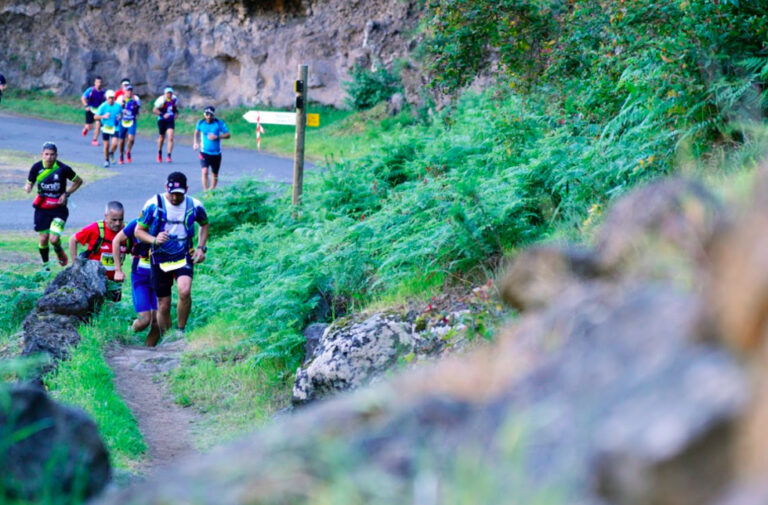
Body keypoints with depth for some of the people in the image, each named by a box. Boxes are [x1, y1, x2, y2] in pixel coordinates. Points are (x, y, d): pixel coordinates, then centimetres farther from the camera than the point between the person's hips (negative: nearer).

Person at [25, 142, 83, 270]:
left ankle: (59, 253, 21)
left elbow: (78, 181, 0)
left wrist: (67, 194, -11)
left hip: (59, 208, -2)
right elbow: (29, 183, 3)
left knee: (54, 239, -15)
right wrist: (28, 187, -22)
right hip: (42, 208, 2)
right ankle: (45, 264, 27)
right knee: (43, 238, 2)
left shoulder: (63, 168, -14)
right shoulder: (37, 168, -8)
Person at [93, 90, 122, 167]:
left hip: (114, 128, 1)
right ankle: (106, 160, 25)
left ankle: (111, 153, 18)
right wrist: (103, 116, -24)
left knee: (114, 144, -16)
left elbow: (122, 113, 18)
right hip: (105, 128, -1)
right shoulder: (103, 106, -8)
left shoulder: (118, 106, -2)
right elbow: (95, 117, -8)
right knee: (106, 145, 4)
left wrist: (120, 117, -4)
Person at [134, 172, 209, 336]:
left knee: (184, 291, -27)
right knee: (163, 305, 4)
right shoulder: (154, 204, -10)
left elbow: (204, 224, 17)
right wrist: (154, 240, -23)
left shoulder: (194, 206, -4)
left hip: (184, 257, 0)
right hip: (160, 259, 0)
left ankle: (180, 330, -7)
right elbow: (139, 231, -3)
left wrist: (201, 247, 3)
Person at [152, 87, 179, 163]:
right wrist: (163, 115, -24)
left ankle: (169, 156, -11)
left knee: (170, 138, -12)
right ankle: (159, 153, 37)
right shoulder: (161, 100, -15)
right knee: (162, 137, 12)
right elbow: (154, 110, -14)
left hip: (170, 121, 2)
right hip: (162, 120, -2)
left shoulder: (174, 100, 0)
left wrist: (175, 114, 1)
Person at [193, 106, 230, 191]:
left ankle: (212, 190, 37)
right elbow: (196, 132, 17)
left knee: (215, 174, 15)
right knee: (205, 171, -21)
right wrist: (195, 142, 2)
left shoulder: (219, 123, -9)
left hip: (216, 153, 1)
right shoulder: (201, 123, -4)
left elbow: (228, 135, -6)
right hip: (204, 152, -1)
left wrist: (217, 137, -21)